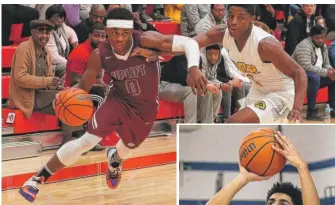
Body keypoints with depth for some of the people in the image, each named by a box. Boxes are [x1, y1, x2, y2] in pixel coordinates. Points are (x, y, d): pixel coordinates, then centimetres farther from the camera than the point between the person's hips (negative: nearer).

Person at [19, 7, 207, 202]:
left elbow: (188, 42, -33)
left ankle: (115, 161, 64)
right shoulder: (100, 55, -22)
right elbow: (84, 86, -9)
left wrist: (193, 68, -52)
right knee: (87, 141, -17)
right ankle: (38, 179, -4)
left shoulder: (145, 40, -30)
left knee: (129, 147, 23)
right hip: (118, 101, -1)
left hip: (145, 109, 1)